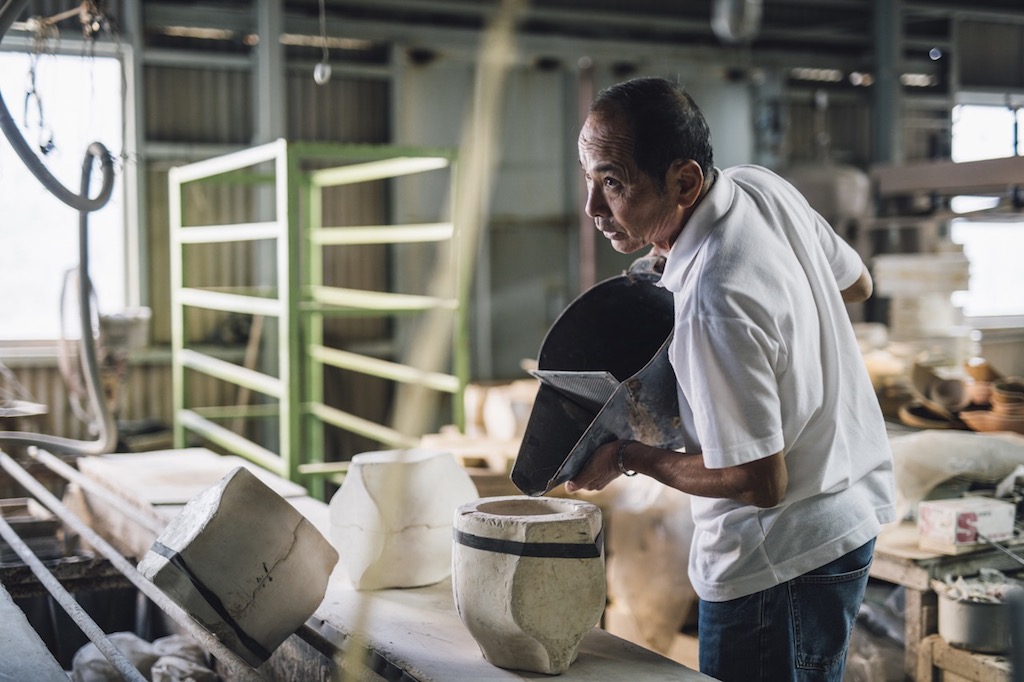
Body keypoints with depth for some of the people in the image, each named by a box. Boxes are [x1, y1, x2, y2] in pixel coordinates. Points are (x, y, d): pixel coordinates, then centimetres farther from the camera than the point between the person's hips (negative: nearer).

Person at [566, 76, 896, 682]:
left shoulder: (713, 306, -33)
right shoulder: (763, 185, -6)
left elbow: (761, 481, -25)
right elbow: (858, 283, 12)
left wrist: (627, 460, -14)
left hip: (784, 560, -9)